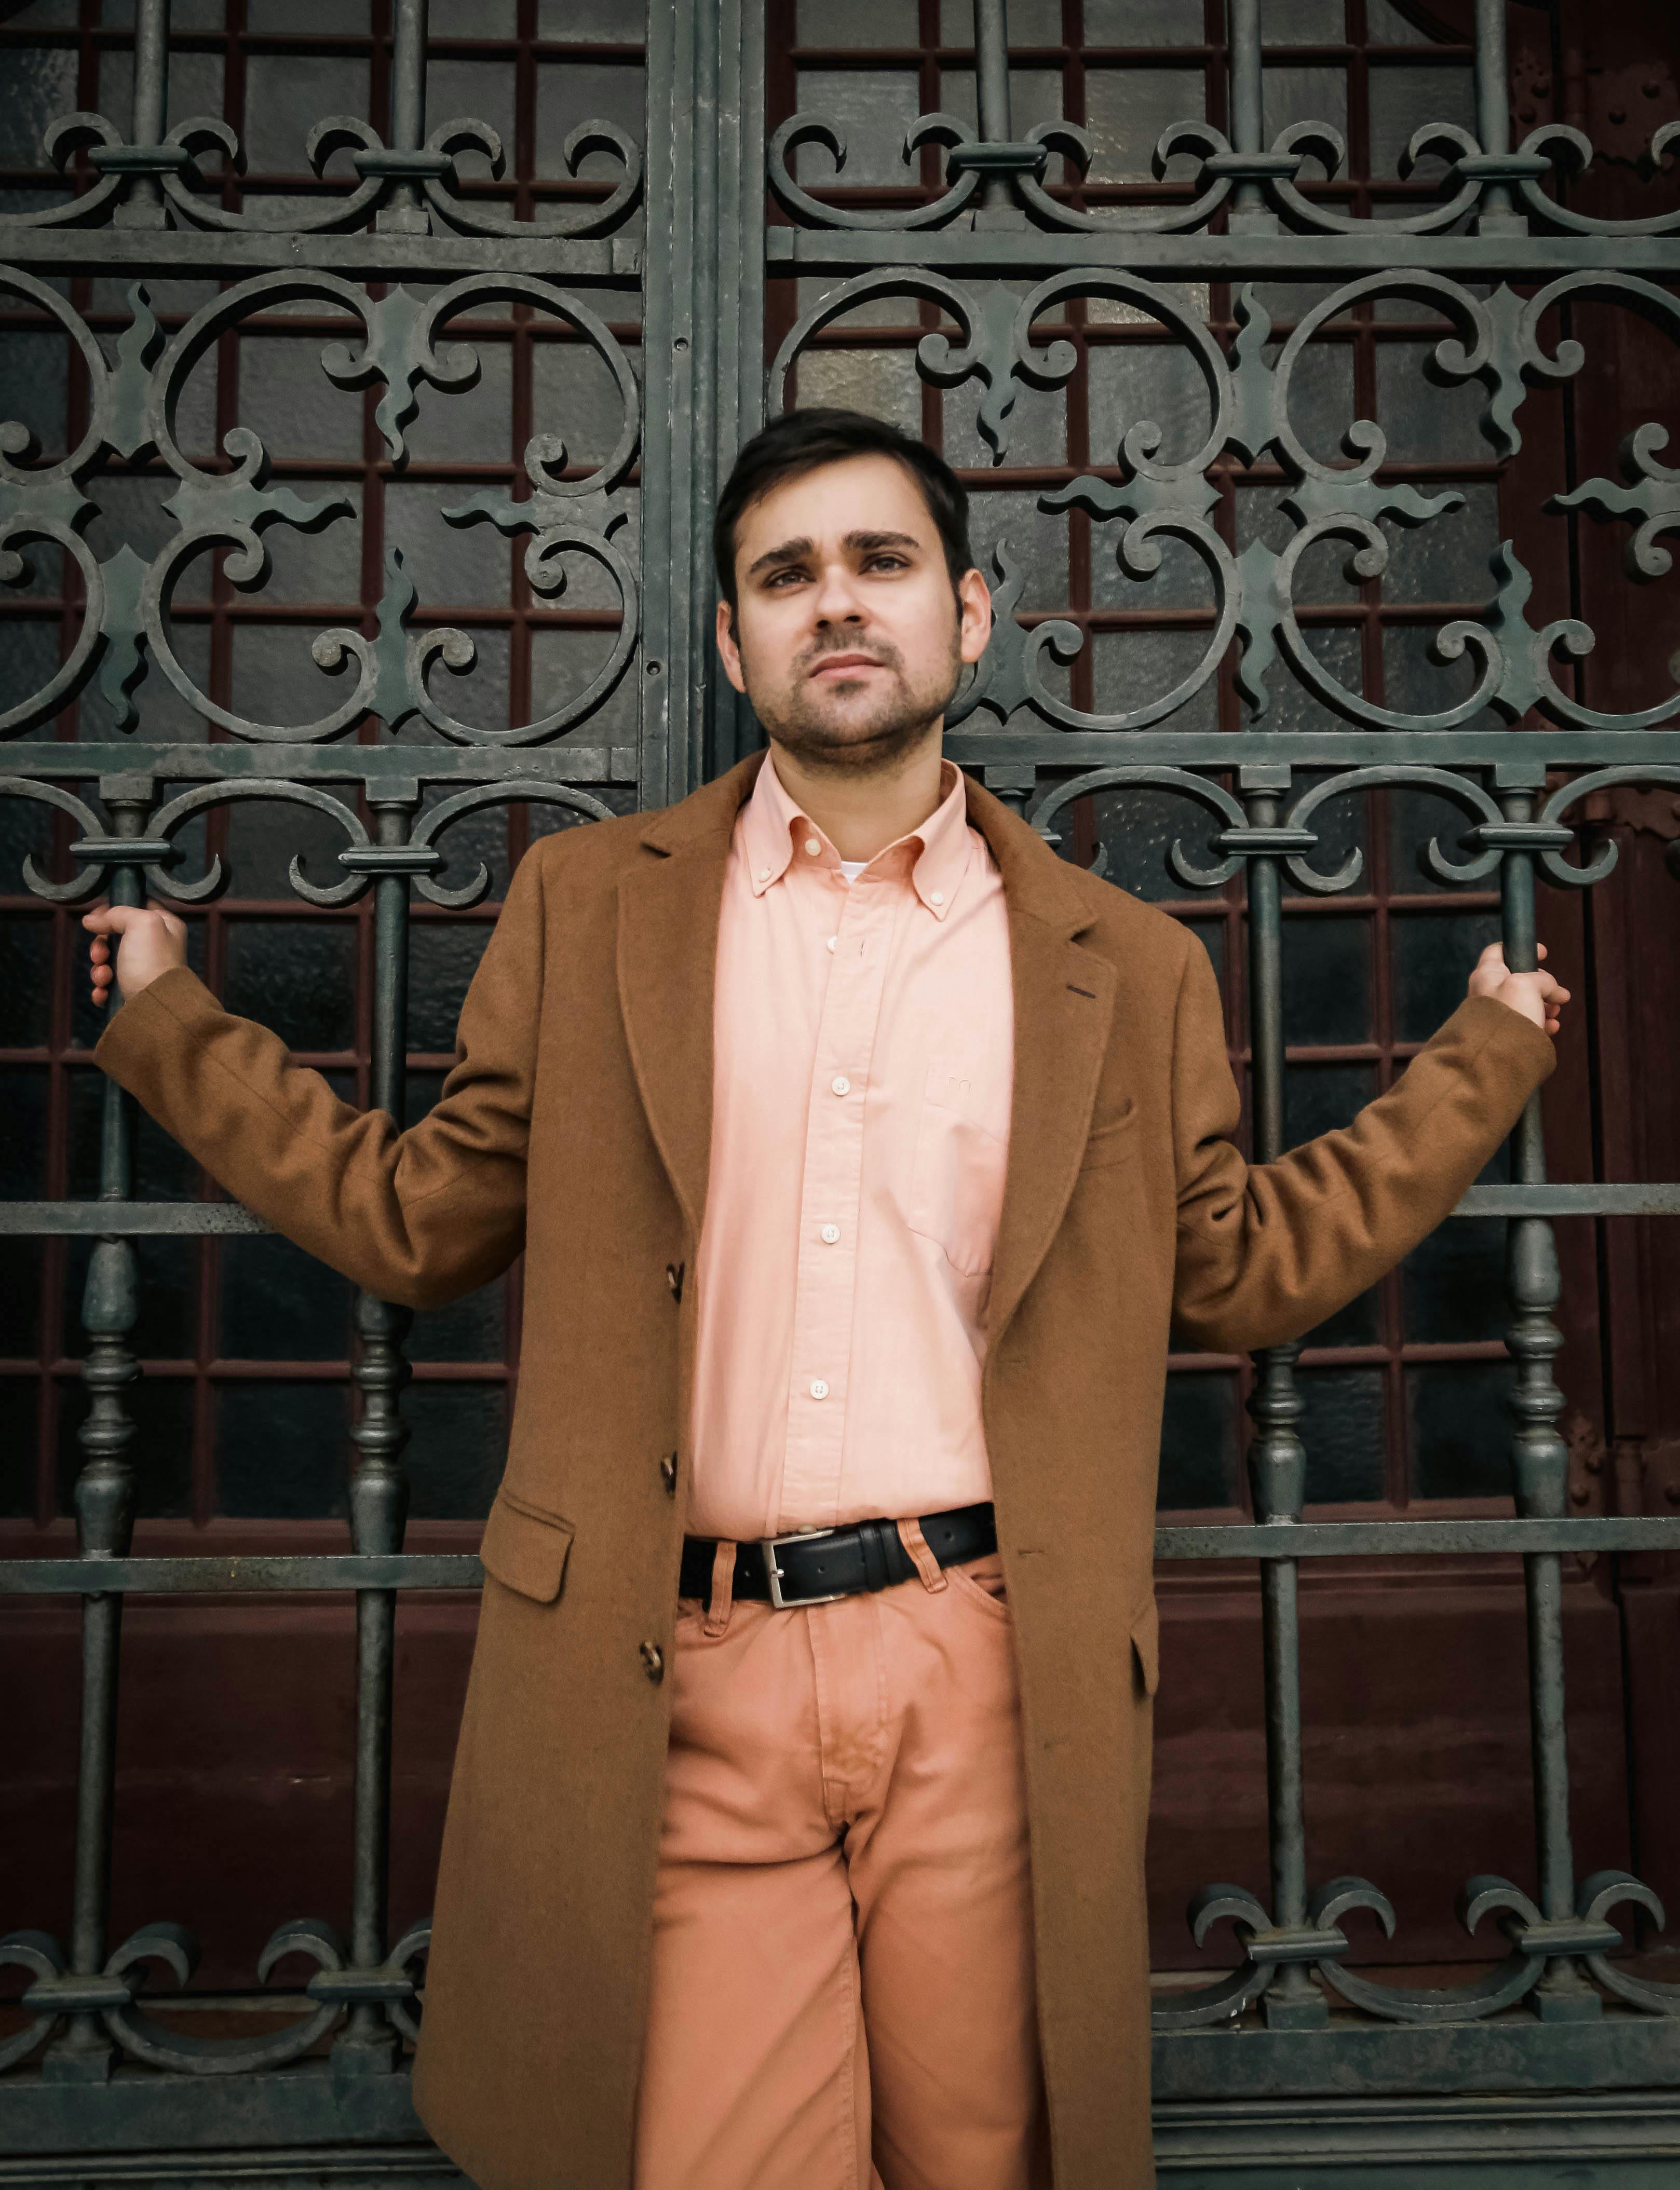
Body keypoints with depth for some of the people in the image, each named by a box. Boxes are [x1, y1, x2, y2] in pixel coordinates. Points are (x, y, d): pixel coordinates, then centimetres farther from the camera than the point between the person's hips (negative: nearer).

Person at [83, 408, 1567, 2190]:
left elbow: (1245, 1268, 16)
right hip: (687, 1681, 0)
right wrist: (163, 1018, 13)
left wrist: (1485, 1056, 17)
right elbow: (417, 1219, 13)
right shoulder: (586, 904, 8)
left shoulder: (1125, 967, 8)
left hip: (991, 1685, 1)